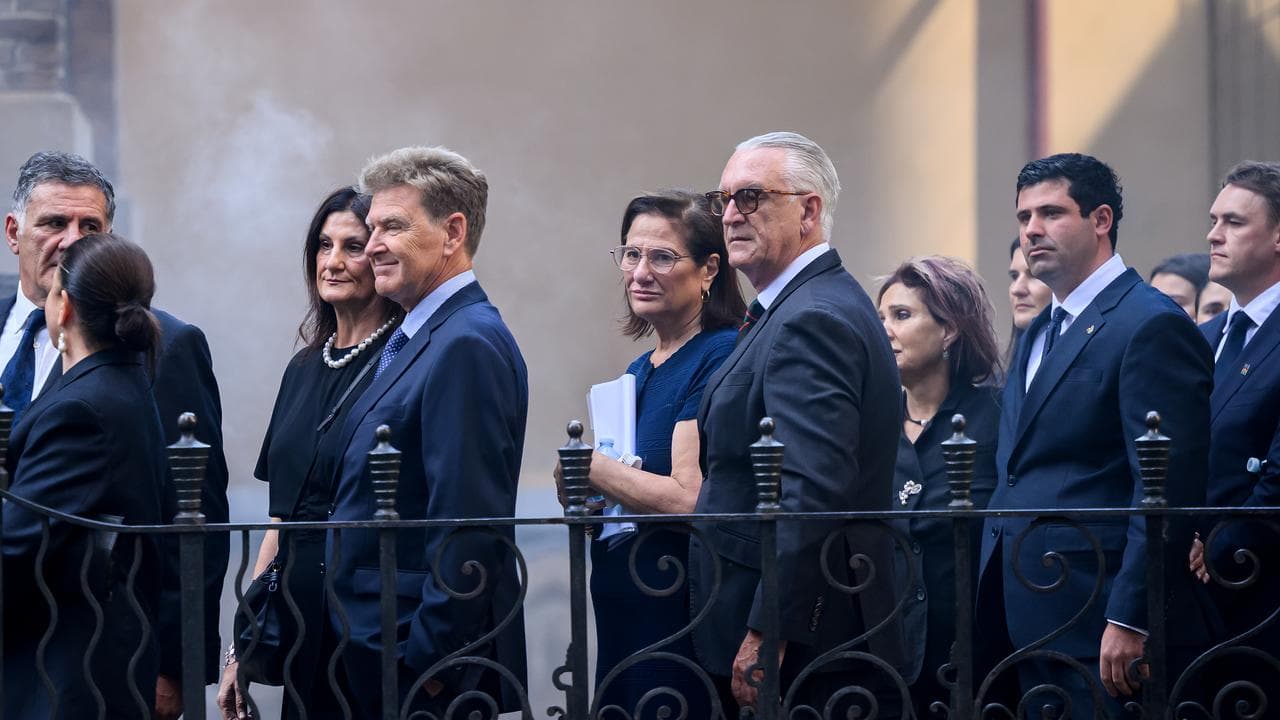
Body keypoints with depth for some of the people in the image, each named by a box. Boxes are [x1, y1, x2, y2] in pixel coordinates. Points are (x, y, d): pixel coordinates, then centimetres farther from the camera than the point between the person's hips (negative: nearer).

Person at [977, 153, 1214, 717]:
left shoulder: (1151, 326, -9)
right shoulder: (1040, 333, 20)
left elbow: (1169, 489, -16)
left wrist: (1129, 621, -21)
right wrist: (991, 615, 16)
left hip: (1102, 633, -9)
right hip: (1035, 626, 9)